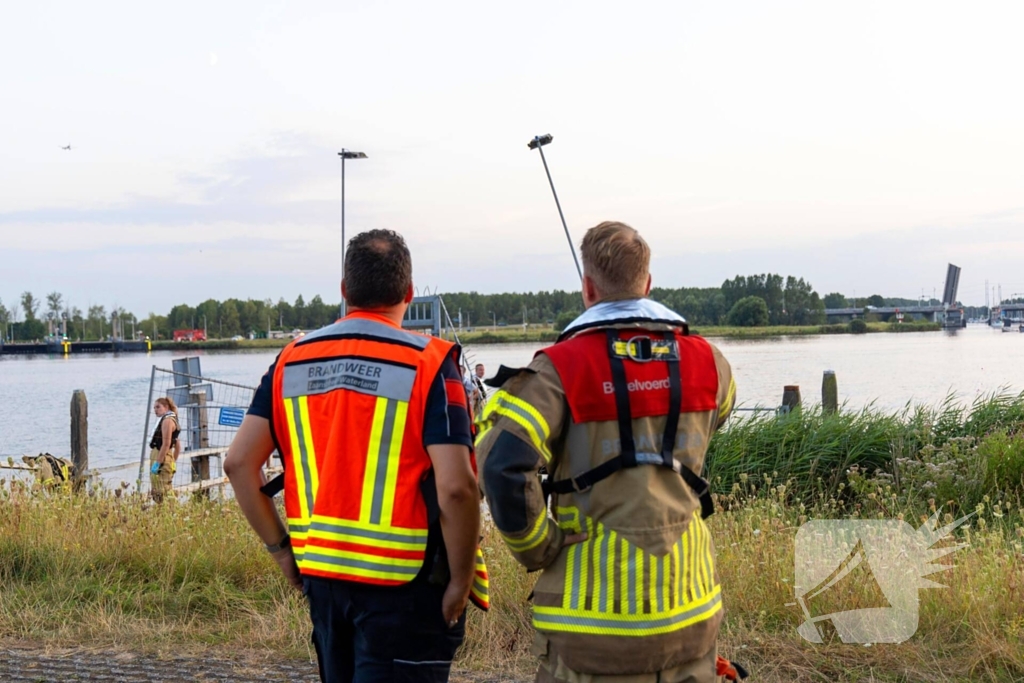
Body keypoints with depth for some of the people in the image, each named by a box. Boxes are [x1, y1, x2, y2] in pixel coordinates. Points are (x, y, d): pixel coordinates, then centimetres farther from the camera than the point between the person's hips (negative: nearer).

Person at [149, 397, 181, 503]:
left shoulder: (167, 420, -11)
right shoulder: (171, 420, 21)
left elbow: (166, 444, -20)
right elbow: (178, 446, 23)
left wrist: (157, 463, -22)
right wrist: (173, 462, 25)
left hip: (161, 459, -11)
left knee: (161, 494, -13)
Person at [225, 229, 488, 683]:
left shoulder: (292, 361, 4)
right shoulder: (427, 363, -11)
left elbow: (239, 463, 3)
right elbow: (456, 487, -20)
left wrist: (281, 548, 10)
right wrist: (461, 580, -8)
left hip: (319, 574, 6)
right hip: (402, 583, -5)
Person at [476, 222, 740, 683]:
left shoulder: (562, 368, -11)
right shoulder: (705, 362, 2)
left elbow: (503, 465, -22)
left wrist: (537, 550, -8)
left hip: (595, 605, -3)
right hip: (689, 602, 4)